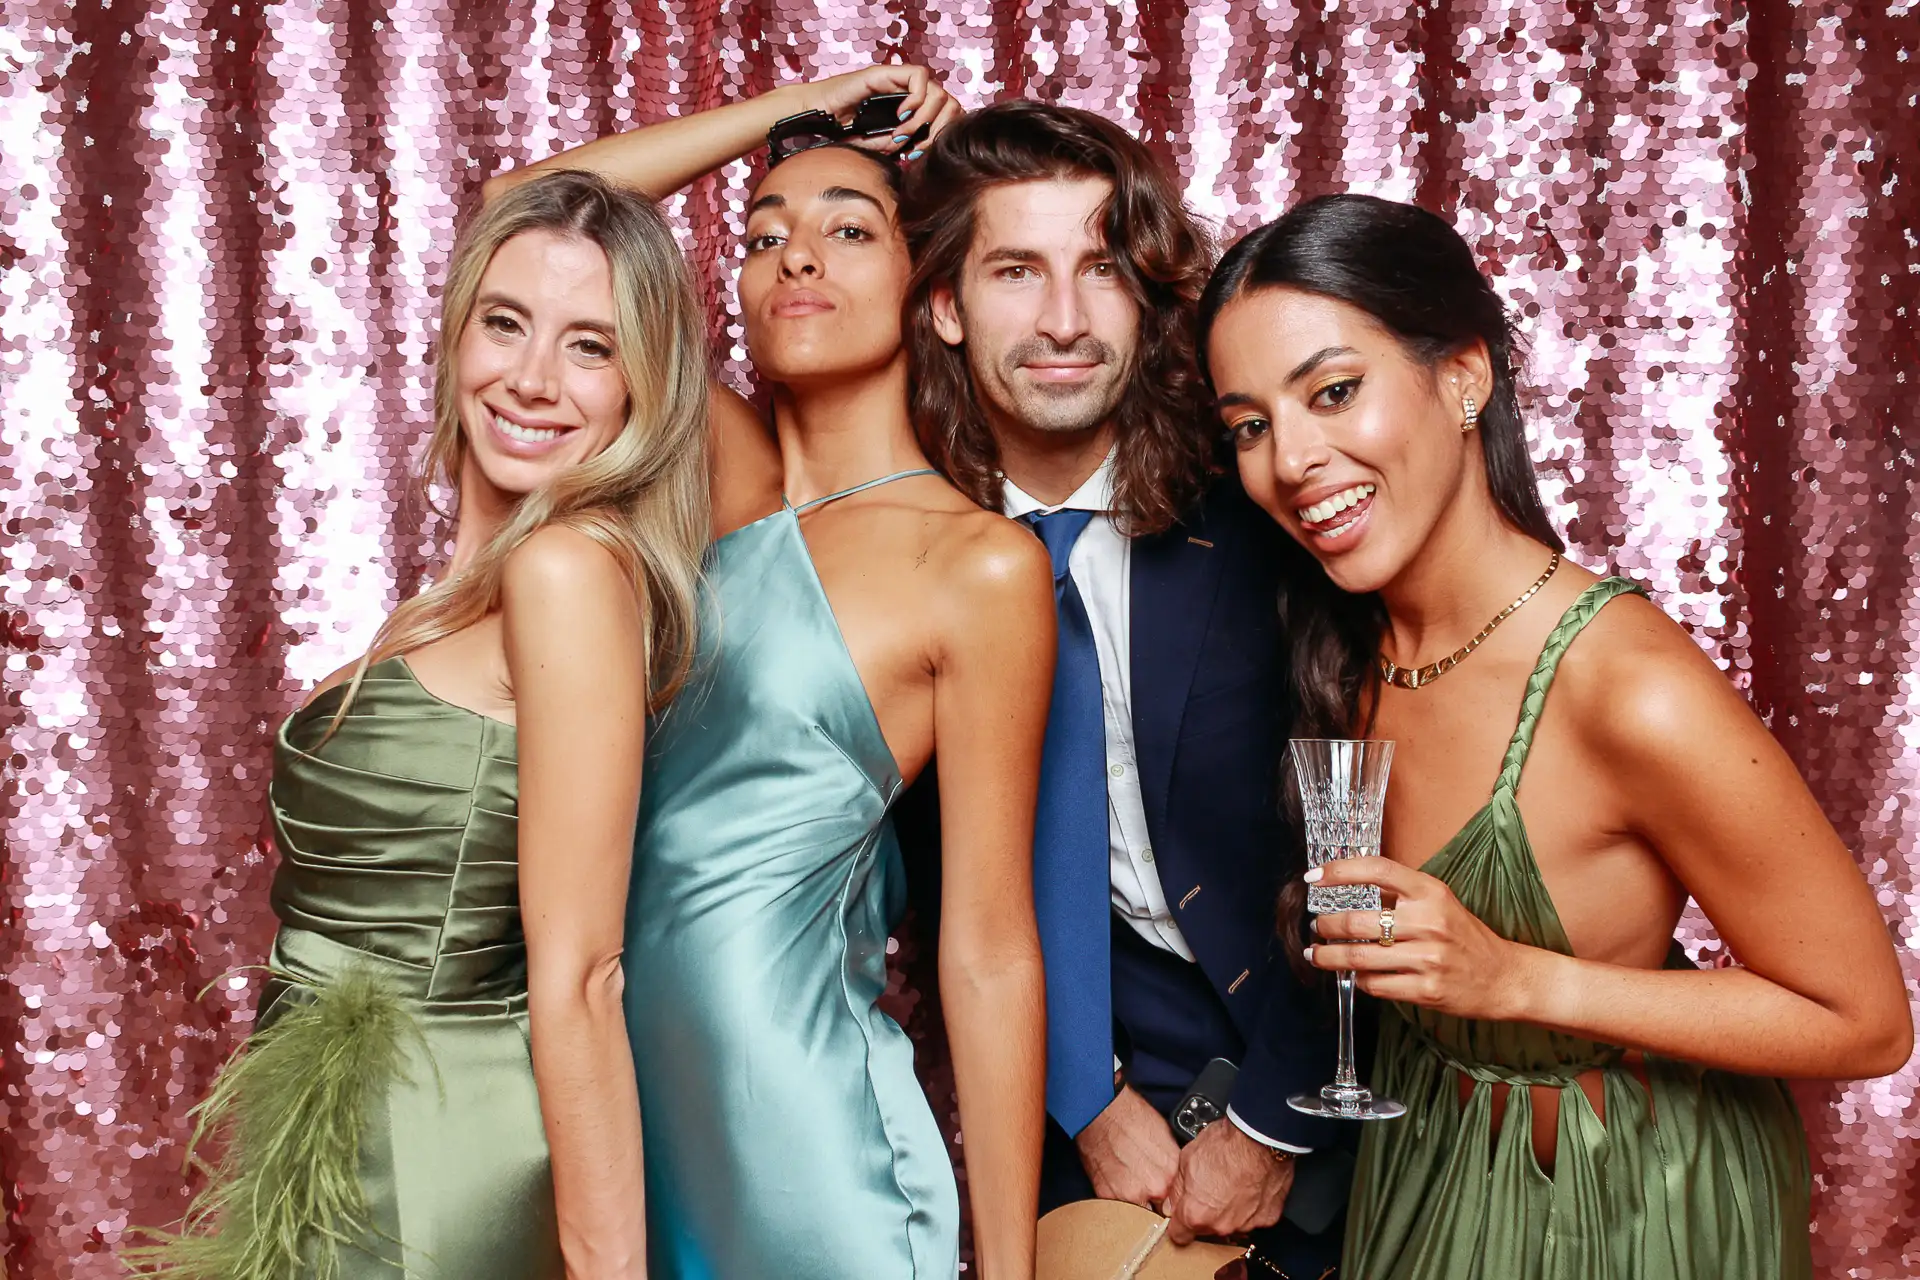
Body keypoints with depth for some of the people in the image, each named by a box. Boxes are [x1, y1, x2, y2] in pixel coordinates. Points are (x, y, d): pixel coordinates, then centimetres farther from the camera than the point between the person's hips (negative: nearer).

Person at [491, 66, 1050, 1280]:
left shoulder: (982, 564, -11)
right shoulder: (731, 476, 5)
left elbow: (989, 951, -10)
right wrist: (797, 108, 5)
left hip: (795, 1113, -5)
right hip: (628, 1087, 5)